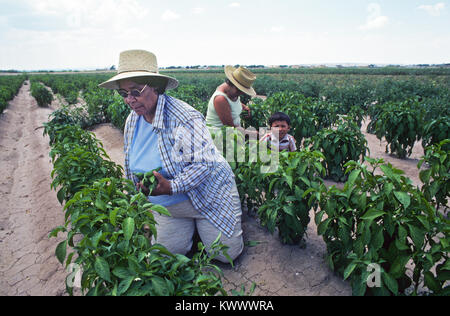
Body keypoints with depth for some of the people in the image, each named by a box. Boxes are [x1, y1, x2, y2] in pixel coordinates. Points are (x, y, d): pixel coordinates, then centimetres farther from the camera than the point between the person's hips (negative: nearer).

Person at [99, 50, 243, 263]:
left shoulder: (184, 117, -26)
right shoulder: (132, 121, -1)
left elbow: (204, 163, -30)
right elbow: (130, 165, 13)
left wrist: (171, 187, -39)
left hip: (206, 196, -5)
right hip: (165, 206, 6)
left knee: (227, 254, 2)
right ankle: (191, 226, 33)